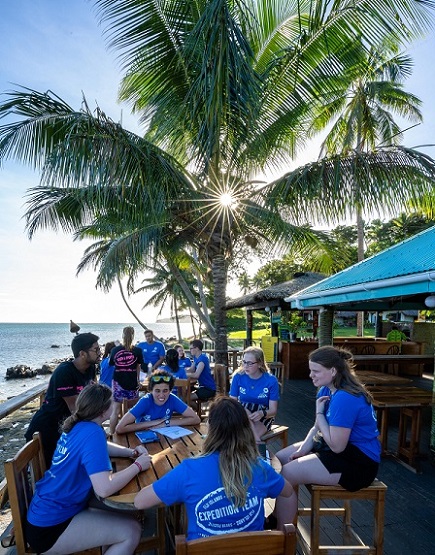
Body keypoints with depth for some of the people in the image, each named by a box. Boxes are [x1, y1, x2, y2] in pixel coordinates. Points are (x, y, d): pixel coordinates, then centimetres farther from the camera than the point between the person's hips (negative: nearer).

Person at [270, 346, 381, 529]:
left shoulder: (345, 398, -28)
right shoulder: (326, 390, 2)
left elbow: (336, 446, -25)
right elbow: (317, 427, 9)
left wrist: (319, 412, -18)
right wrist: (304, 448, -7)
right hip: (342, 447, 10)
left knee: (286, 474, -18)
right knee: (279, 459, 9)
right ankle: (276, 518, 21)